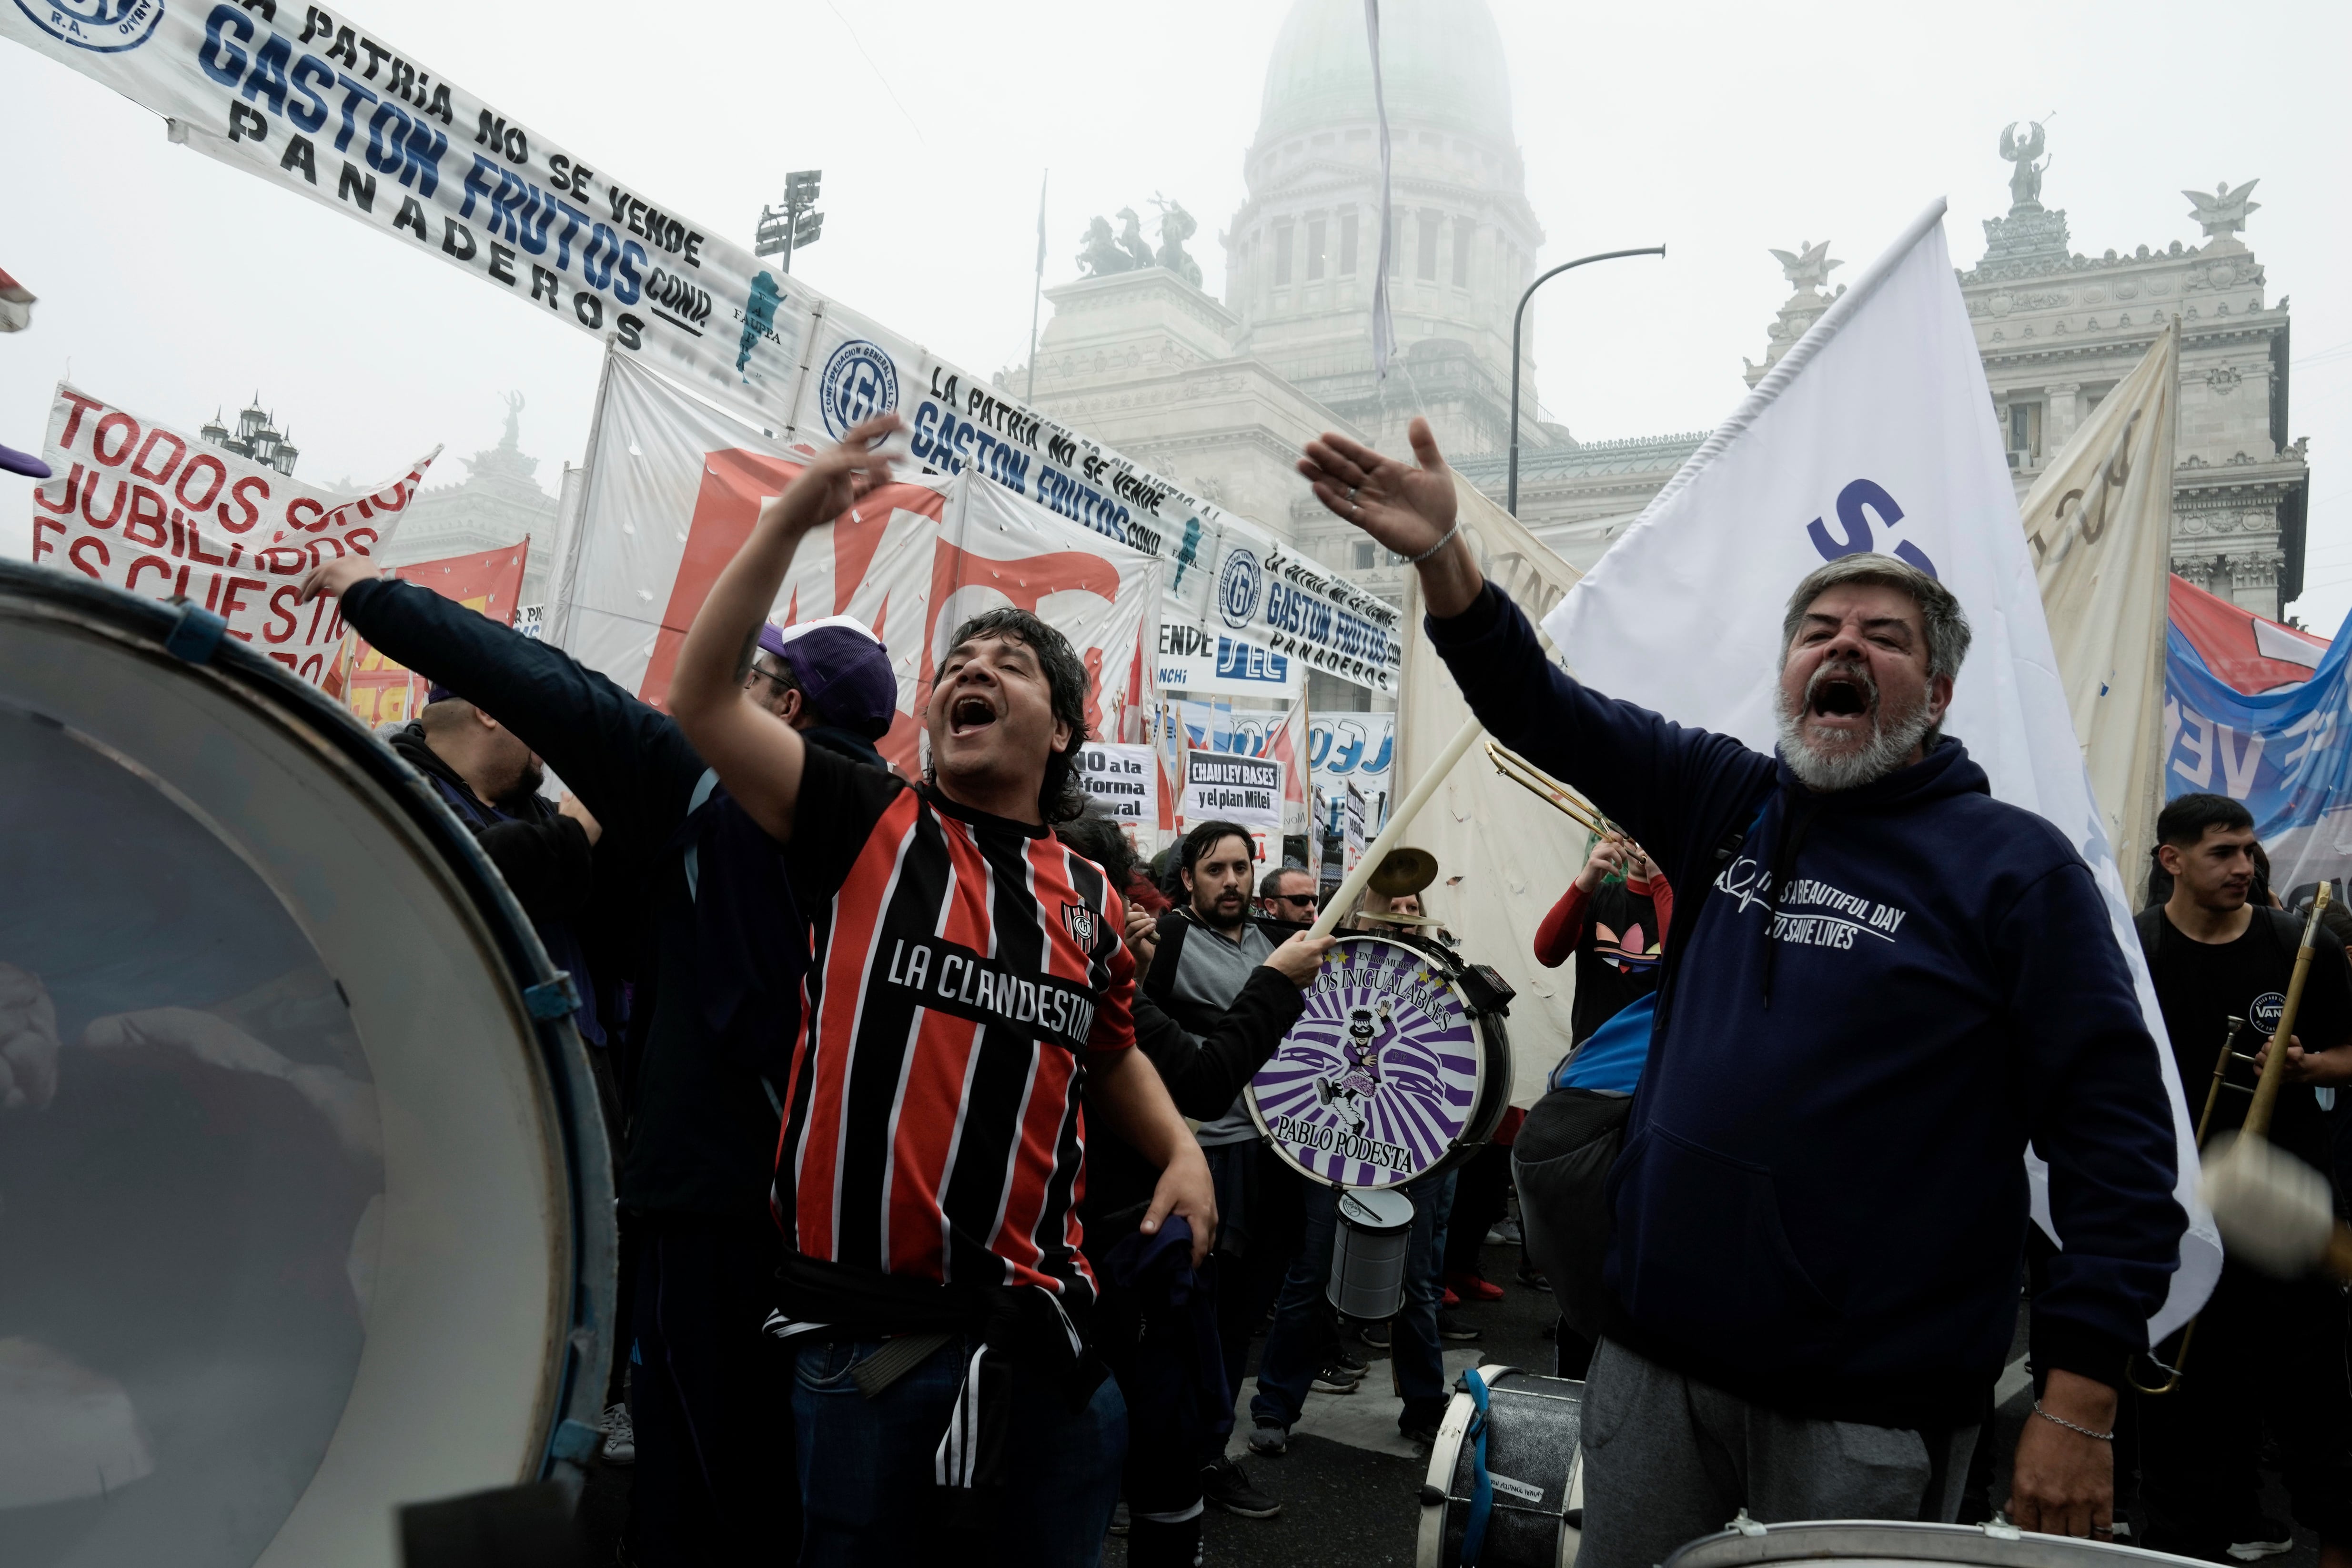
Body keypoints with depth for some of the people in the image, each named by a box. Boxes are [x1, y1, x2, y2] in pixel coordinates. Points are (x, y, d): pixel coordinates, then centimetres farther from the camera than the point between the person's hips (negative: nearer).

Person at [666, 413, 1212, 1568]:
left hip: (1042, 1328, 3)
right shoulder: (867, 825, 1)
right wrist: (788, 523, -13)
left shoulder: (1091, 900, 9)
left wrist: (1181, 1150, 5)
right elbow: (705, 699, -8)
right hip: (862, 1324, -3)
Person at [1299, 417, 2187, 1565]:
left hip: (1871, 1414, -4)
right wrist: (1441, 556, -16)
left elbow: (2117, 1134, -10)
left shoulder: (2015, 865, -8)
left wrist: (2080, 1403, -15)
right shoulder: (1727, 802, 5)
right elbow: (1545, 711, 0)